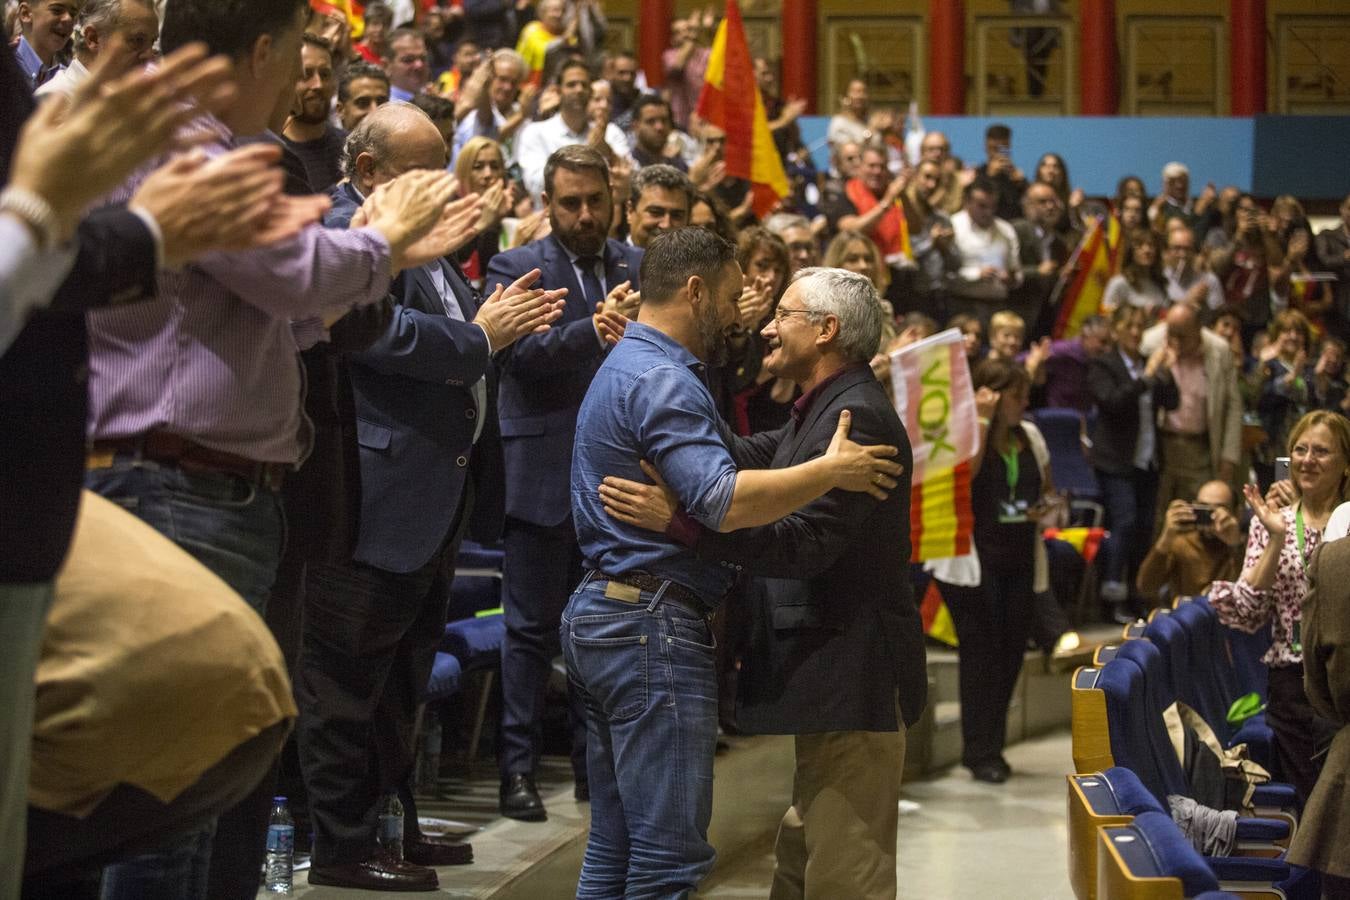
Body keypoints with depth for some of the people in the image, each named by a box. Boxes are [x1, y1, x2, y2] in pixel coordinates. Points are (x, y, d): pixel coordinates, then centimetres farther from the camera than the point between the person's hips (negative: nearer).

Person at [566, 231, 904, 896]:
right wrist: (830, 471, -18)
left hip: (598, 616, 11)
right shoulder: (663, 380, -14)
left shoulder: (624, 369, 20)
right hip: (654, 623, -11)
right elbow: (722, 502, -26)